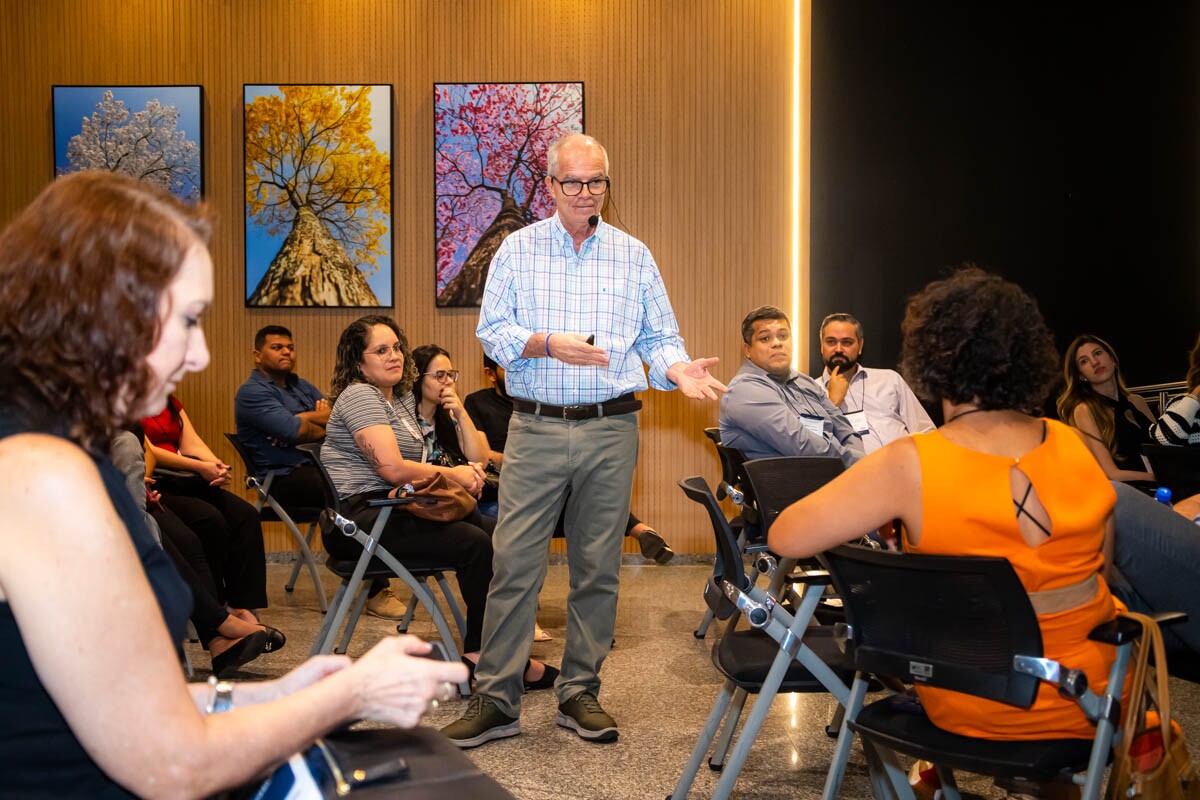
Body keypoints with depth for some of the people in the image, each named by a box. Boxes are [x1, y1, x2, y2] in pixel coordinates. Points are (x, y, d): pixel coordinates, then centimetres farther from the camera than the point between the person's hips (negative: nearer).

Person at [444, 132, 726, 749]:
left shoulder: (633, 256, 10)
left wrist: (679, 371, -10)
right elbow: (492, 330, 1)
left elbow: (660, 337, 10)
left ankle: (580, 692, 19)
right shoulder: (518, 248, 7)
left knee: (598, 566, 6)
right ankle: (496, 700, 5)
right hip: (536, 427, -1)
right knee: (514, 563, -4)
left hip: (611, 429, 2)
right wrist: (549, 345, -16)